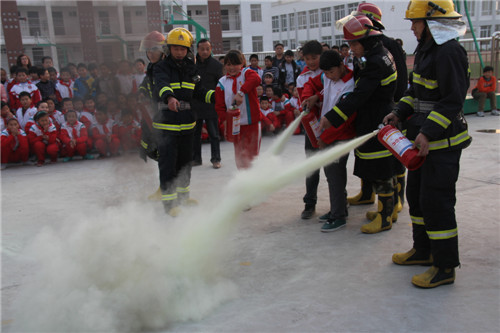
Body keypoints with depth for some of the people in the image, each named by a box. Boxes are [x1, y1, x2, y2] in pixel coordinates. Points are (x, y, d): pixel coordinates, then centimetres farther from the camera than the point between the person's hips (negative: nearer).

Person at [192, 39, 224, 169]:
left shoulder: (216, 65, -2)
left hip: (211, 105, -3)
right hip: (194, 104, 3)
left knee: (214, 134, 3)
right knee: (194, 133, 11)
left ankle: (215, 159, 13)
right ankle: (196, 158, 24)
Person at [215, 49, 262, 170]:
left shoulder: (246, 73, -2)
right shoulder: (222, 82, 6)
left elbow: (256, 79, -28)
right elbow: (219, 105, 5)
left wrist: (241, 92, -39)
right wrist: (225, 119, -11)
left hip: (252, 122, -3)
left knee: (252, 154, 0)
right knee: (239, 155, 10)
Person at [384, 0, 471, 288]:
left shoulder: (449, 52, -18)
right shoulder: (426, 49, 13)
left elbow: (453, 100, -22)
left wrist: (429, 132, -27)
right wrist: (400, 113, 8)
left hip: (443, 140, -10)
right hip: (424, 137, 10)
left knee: (436, 200, -6)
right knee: (416, 193, 17)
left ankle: (445, 267, 7)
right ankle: (424, 250, 33)